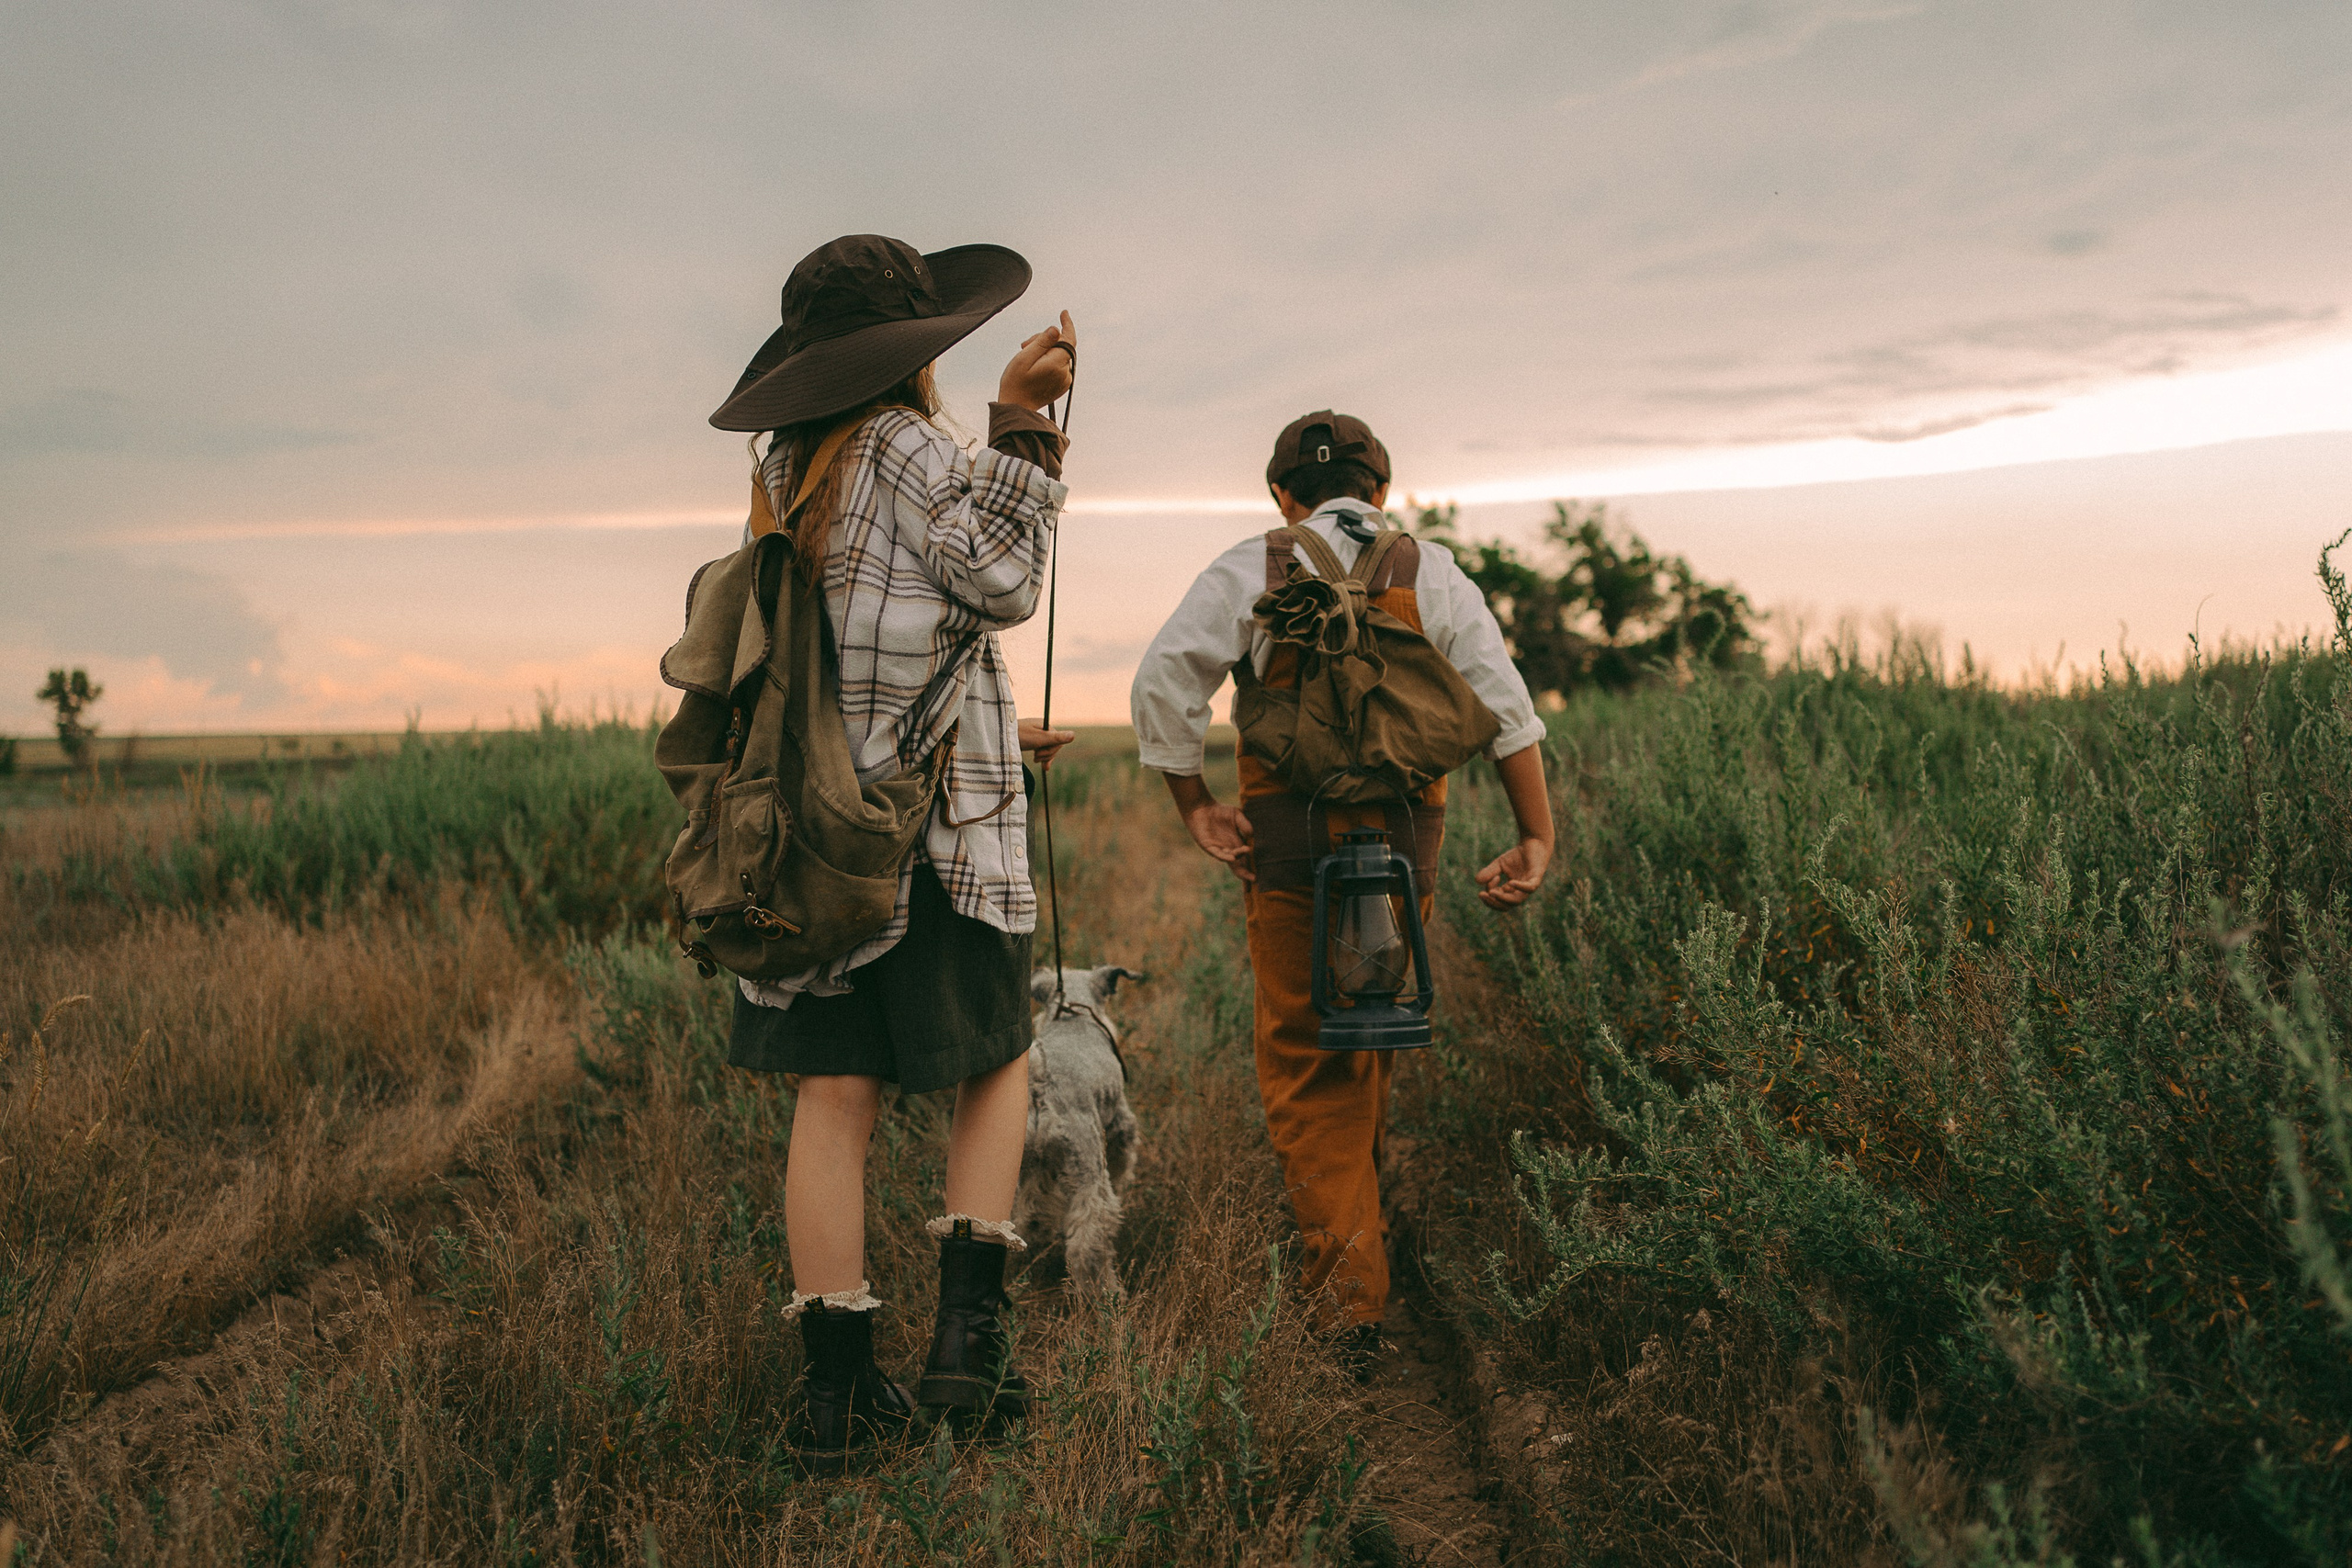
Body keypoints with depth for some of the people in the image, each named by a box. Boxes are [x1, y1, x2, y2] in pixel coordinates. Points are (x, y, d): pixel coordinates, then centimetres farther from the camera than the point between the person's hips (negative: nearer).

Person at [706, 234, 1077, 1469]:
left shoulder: (789, 468, 12)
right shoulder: (903, 445, -10)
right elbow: (1003, 582, -13)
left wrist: (985, 731, 22)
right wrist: (1020, 421, -14)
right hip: (941, 823, -5)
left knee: (834, 1094, 5)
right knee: (994, 1064, 13)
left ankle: (836, 1384, 8)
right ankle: (967, 1323, 3)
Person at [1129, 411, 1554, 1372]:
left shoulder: (1250, 571, 3)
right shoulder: (1432, 574, 7)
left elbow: (1164, 680, -8)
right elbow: (1502, 703, -3)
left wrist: (1193, 806, -1)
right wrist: (1538, 837, -3)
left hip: (1287, 850, -2)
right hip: (1402, 851, 2)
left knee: (1302, 1068, 6)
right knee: (1367, 1054, 21)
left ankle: (1349, 1292, -3)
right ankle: (1345, 1228, 40)